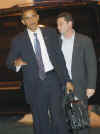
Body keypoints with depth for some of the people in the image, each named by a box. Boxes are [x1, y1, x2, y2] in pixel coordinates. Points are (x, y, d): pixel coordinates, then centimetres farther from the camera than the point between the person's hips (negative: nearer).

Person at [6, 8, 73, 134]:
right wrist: (16, 62, -16)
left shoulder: (50, 33, 8)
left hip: (53, 80, 0)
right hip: (34, 85, 0)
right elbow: (9, 62, 9)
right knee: (40, 120, 7)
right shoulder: (18, 40, 3)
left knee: (58, 117, -6)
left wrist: (67, 80, 6)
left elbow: (59, 57, 9)